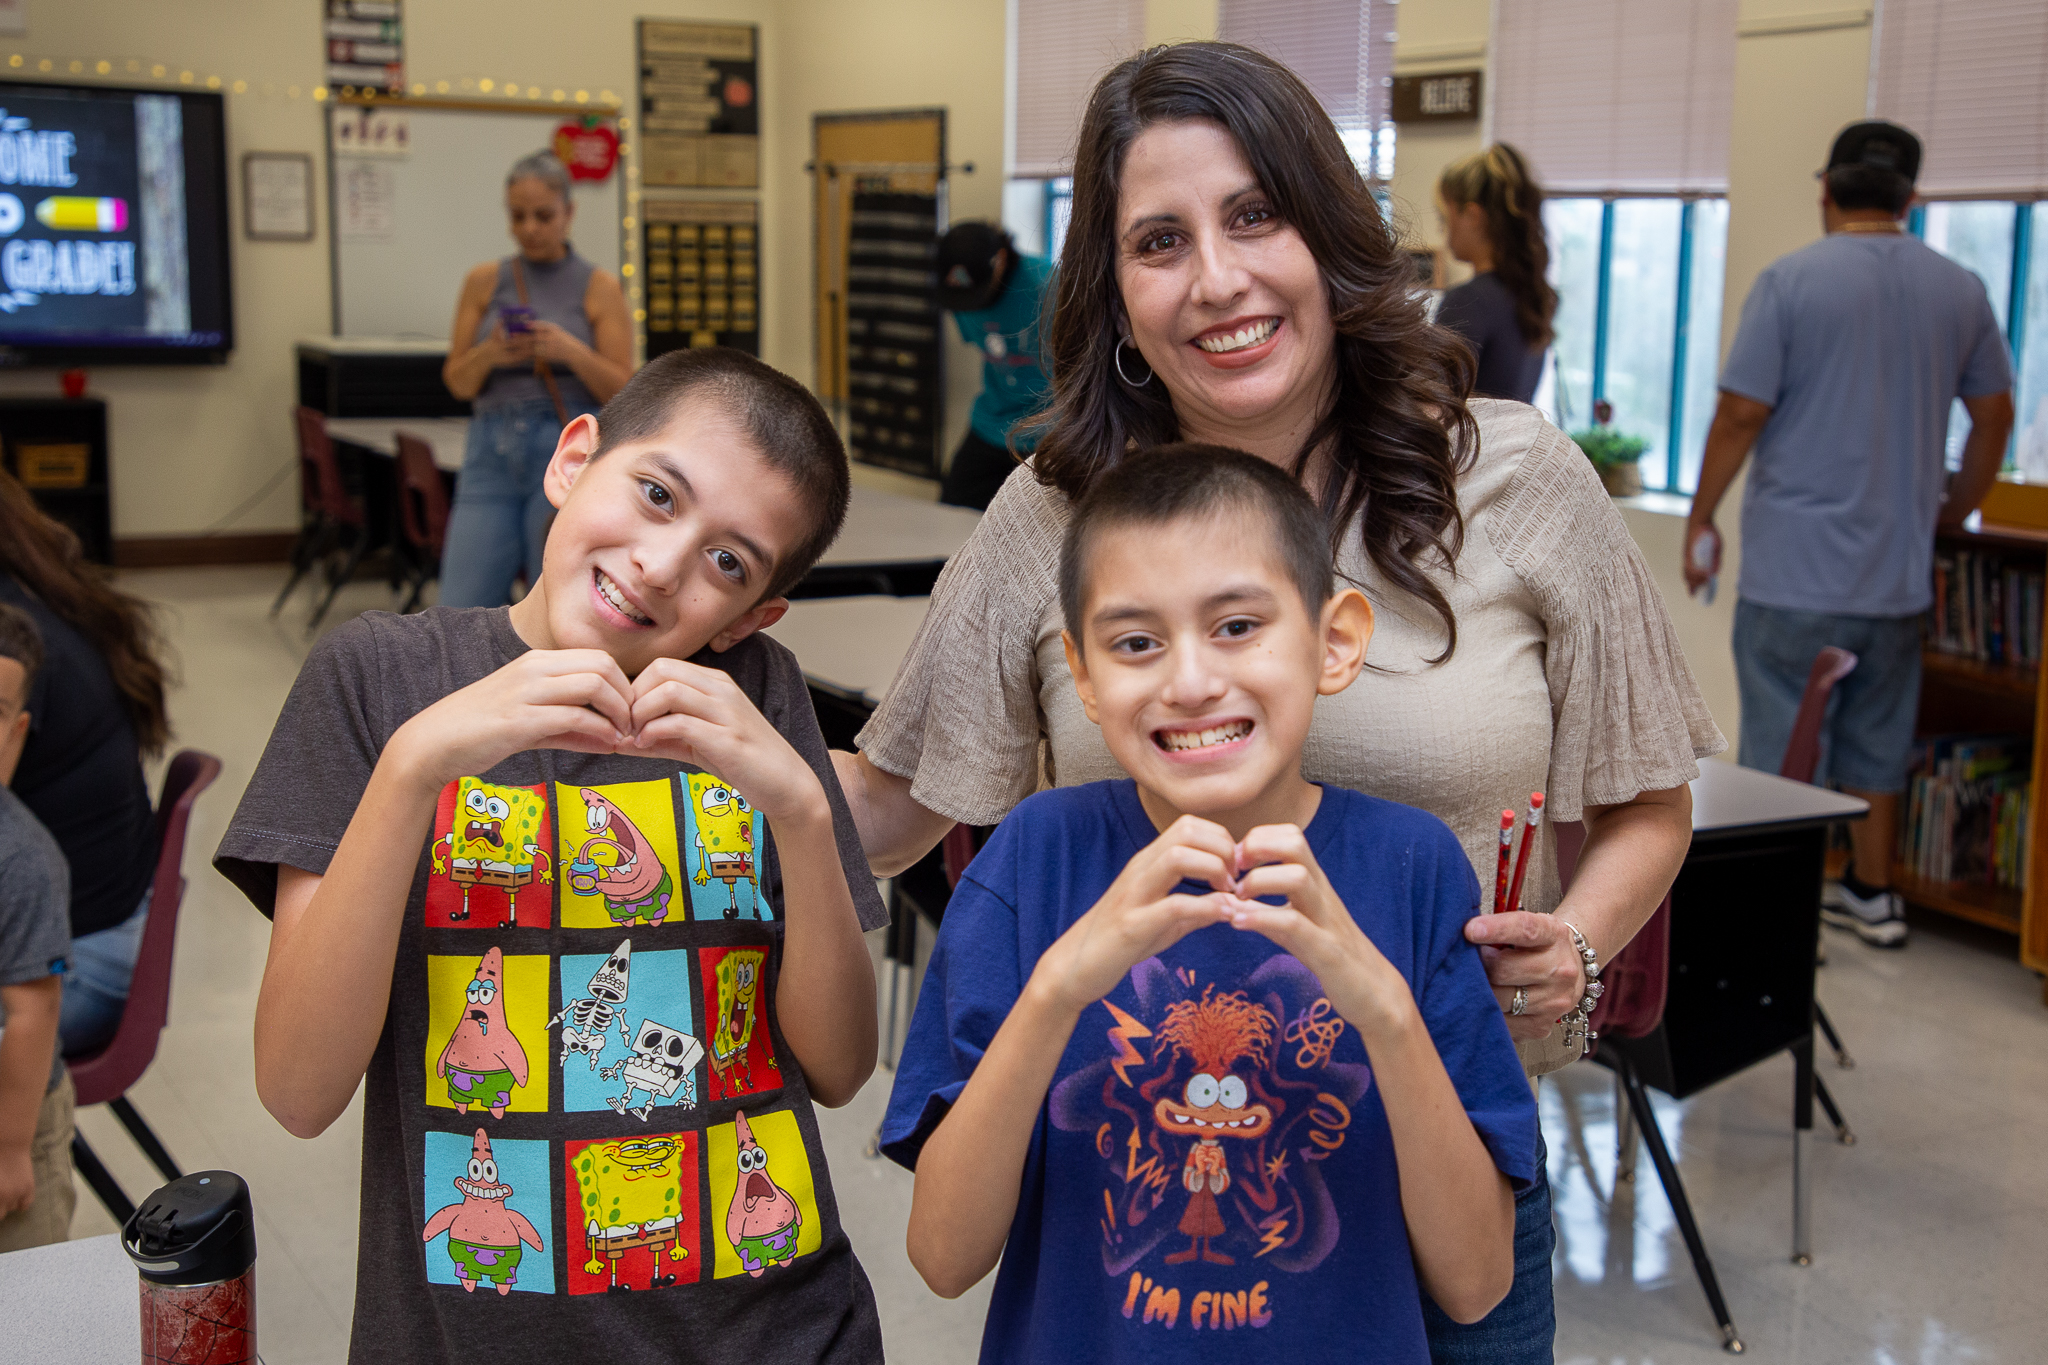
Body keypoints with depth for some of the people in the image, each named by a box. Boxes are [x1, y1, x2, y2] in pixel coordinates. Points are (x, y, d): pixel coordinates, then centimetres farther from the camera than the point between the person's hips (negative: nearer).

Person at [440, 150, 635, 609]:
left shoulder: (599, 287, 4)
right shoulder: (483, 281, 10)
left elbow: (622, 391, 0)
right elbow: (457, 382, 10)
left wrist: (571, 351, -17)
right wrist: (489, 353, -11)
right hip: (492, 453, 3)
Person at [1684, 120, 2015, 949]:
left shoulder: (1790, 281, -9)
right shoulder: (1960, 290, 6)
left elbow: (1741, 414, -11)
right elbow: (1994, 416, 14)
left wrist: (1700, 518, 0)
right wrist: (1952, 515, 27)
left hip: (1796, 569, -5)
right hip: (1899, 569, 5)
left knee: (1781, 751, 3)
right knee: (1877, 745, 17)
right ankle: (1873, 896, 27)